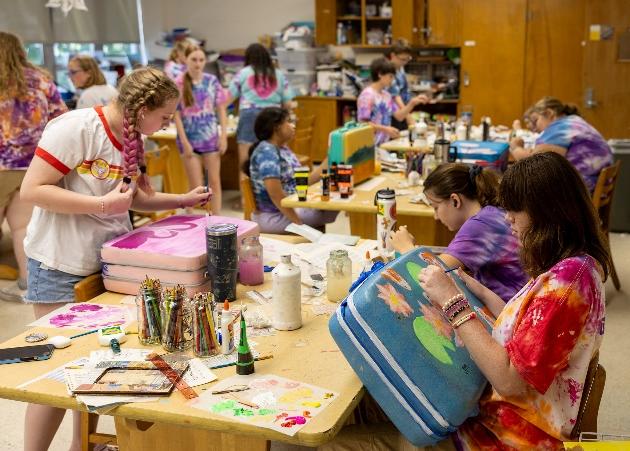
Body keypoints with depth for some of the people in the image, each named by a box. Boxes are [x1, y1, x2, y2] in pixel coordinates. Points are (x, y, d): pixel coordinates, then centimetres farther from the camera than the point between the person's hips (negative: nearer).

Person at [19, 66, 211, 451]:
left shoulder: (132, 140, 5)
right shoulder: (76, 128, -20)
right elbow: (32, 190, -22)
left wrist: (183, 200, 7)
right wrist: (103, 204, -25)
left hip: (108, 263, 8)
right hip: (62, 266, -7)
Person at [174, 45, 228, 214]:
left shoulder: (212, 81, 1)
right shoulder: (178, 84, -6)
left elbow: (221, 109, 5)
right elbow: (177, 114, -6)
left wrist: (224, 135, -2)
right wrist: (184, 142, -10)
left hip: (210, 137, 2)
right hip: (190, 138, -2)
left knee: (215, 182, 7)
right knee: (196, 186, 3)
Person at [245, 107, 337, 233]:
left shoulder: (283, 149, 12)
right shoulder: (266, 152, -18)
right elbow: (275, 194, -25)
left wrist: (328, 161, 6)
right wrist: (298, 223, -22)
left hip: (289, 208, 10)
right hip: (273, 216, -10)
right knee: (327, 210, -16)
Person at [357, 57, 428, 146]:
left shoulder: (387, 95, 13)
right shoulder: (367, 95, -12)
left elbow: (399, 116, 12)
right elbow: (362, 122, -18)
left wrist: (412, 103, -1)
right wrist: (385, 129, -24)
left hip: (384, 143, 8)